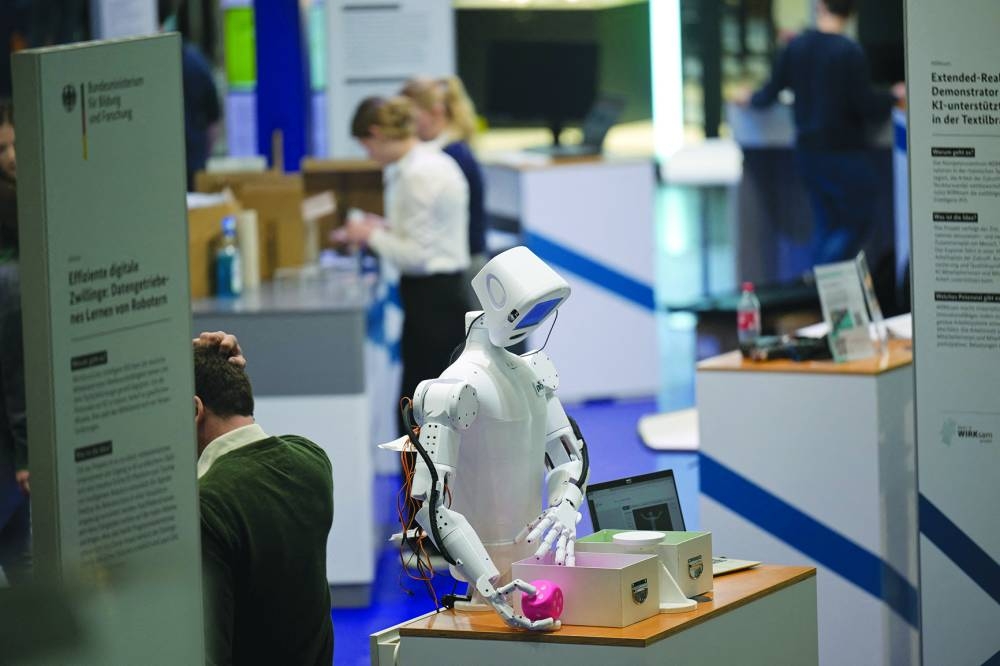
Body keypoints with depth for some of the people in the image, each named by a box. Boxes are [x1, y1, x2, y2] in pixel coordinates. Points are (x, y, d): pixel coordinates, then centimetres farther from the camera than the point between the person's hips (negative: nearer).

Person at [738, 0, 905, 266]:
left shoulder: (795, 46, 2)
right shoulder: (850, 52, -16)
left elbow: (772, 91, 11)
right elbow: (865, 104, -14)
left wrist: (750, 99, 33)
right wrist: (894, 96, 5)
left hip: (807, 148, 7)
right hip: (843, 150, -7)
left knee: (825, 223, 15)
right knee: (859, 222, 2)